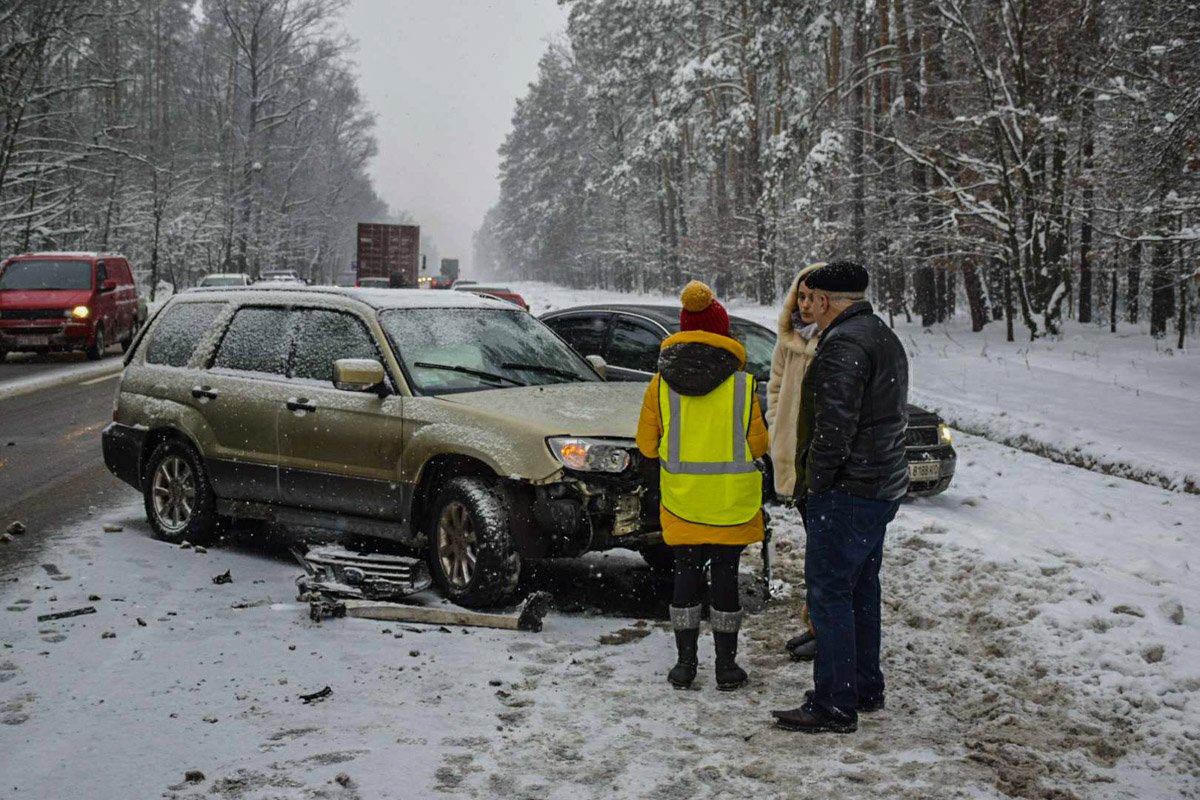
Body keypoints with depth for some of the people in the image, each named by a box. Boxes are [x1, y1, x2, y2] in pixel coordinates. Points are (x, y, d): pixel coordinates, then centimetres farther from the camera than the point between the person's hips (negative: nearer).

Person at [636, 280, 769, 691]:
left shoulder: (661, 384, -3)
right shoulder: (742, 383, -7)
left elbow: (647, 444, 2)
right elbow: (758, 444, -3)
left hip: (681, 499, 1)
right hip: (732, 500, -1)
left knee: (686, 575, 10)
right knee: (726, 575, 7)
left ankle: (685, 663, 14)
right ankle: (726, 665, 14)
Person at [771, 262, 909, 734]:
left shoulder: (843, 345, -18)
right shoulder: (886, 338, 16)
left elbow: (834, 426, -25)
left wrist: (815, 481, -13)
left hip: (847, 493, -10)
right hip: (884, 486, 10)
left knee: (829, 593, -5)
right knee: (861, 589, 18)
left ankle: (834, 705, -2)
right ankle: (866, 689, 28)